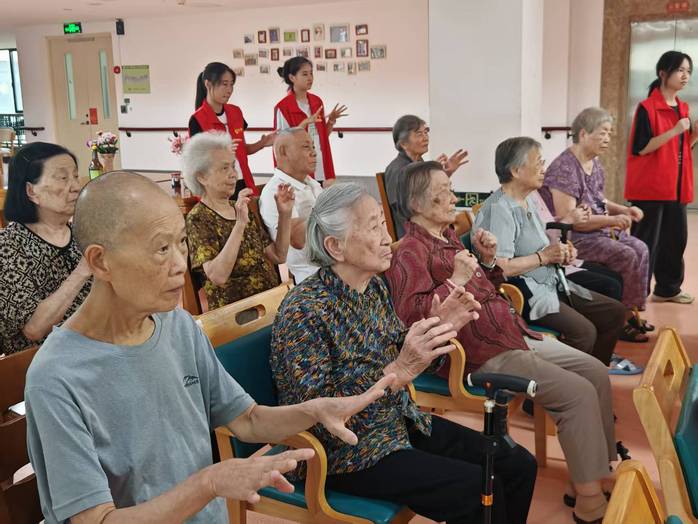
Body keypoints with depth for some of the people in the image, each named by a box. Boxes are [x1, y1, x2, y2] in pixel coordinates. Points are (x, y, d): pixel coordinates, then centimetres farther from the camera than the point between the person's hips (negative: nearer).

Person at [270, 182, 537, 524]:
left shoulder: (373, 285, 0)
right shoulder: (305, 312, -24)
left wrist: (436, 327, -9)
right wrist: (399, 371, -34)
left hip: (400, 421, 8)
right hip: (345, 450, -8)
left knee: (518, 466, 3)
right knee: (480, 491, -19)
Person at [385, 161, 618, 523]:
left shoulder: (448, 235, 16)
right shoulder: (412, 251, -12)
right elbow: (410, 316, -26)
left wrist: (488, 260, 5)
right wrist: (456, 280, -25)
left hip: (514, 333, 10)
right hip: (483, 353, -10)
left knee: (596, 372, 8)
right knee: (578, 393, -17)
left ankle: (595, 472, 17)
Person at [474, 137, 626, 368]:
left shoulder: (527, 201, 14)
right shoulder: (498, 209, -18)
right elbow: (499, 268, -27)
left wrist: (561, 253, 6)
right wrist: (544, 257, -15)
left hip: (549, 284, 10)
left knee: (615, 312, 5)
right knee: (584, 331, -27)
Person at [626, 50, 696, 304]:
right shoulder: (647, 107, -10)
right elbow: (640, 148, -17)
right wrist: (674, 130, -22)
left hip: (676, 186, 8)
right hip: (650, 187, -8)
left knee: (676, 238, 12)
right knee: (646, 241, -5)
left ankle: (668, 288, 24)